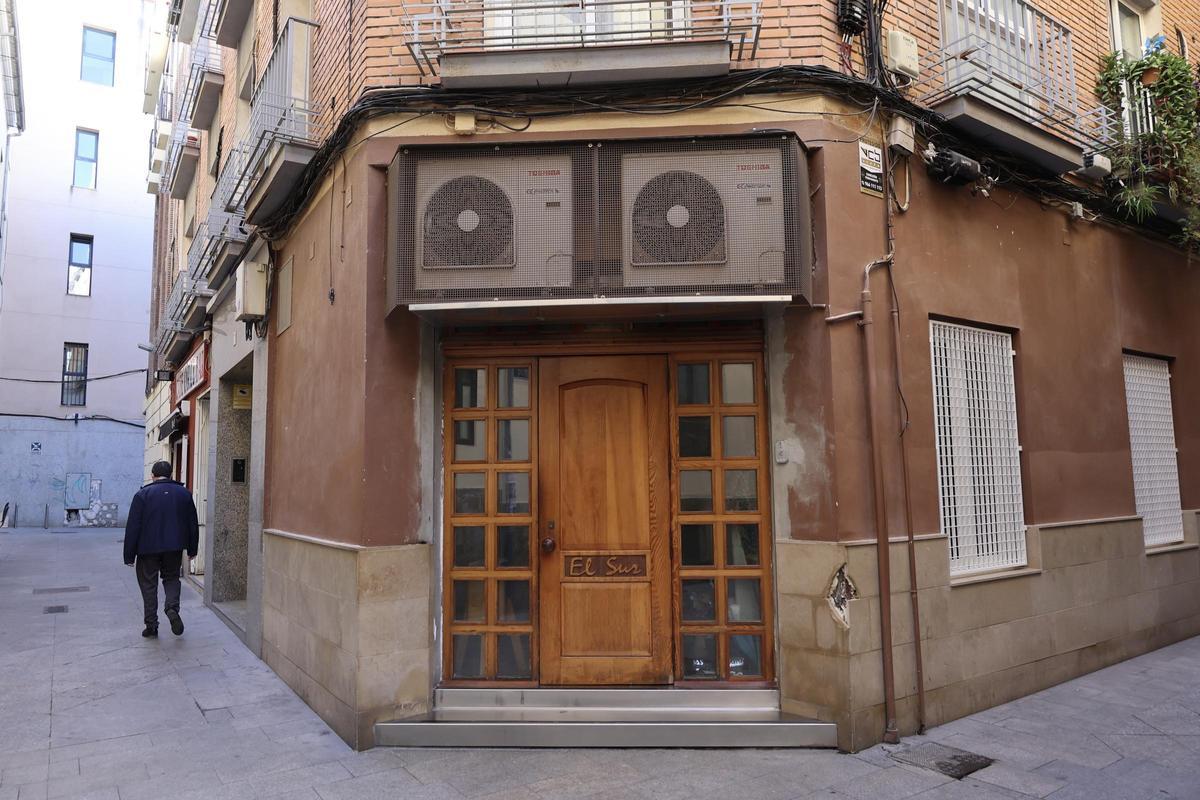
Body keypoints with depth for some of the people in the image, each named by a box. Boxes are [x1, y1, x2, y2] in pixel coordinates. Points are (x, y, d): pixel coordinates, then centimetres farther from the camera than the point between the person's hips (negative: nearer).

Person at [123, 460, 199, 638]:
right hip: (174, 548, 2)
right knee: (172, 578, 18)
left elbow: (132, 527, -6)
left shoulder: (142, 494, -5)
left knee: (148, 584, 8)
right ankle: (172, 608, -7)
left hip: (148, 548, -2)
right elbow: (193, 524, 9)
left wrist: (129, 555, -1)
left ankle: (151, 626, 8)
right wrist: (192, 549, 17)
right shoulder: (184, 493, 4)